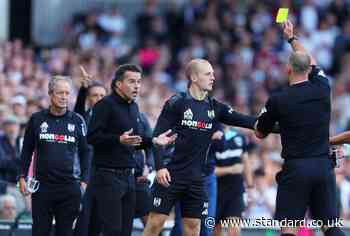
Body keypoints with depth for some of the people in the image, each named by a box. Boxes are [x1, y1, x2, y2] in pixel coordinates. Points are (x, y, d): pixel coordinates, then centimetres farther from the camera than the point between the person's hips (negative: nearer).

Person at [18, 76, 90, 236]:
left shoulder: (77, 121, 6)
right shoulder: (37, 119, 5)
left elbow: (85, 153, 10)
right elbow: (27, 150, 11)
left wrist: (84, 181, 3)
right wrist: (22, 177, 5)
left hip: (69, 186, 0)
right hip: (42, 185, 0)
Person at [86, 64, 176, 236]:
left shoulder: (133, 107, 18)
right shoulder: (105, 105, -10)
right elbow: (92, 137, -18)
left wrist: (154, 141, 12)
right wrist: (119, 139, -29)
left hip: (128, 176, 8)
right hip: (108, 175, -8)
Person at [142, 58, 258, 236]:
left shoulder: (214, 108, 9)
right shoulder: (176, 103, -6)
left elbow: (245, 121, 3)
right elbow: (157, 135, -9)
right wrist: (160, 167, -18)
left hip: (196, 179, 5)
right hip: (170, 175, -5)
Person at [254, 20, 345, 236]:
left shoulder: (277, 100, -7)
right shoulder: (322, 88, 2)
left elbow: (260, 133, 11)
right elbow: (312, 63, 26)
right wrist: (292, 38, 40)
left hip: (295, 168, -4)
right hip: (324, 166, 4)